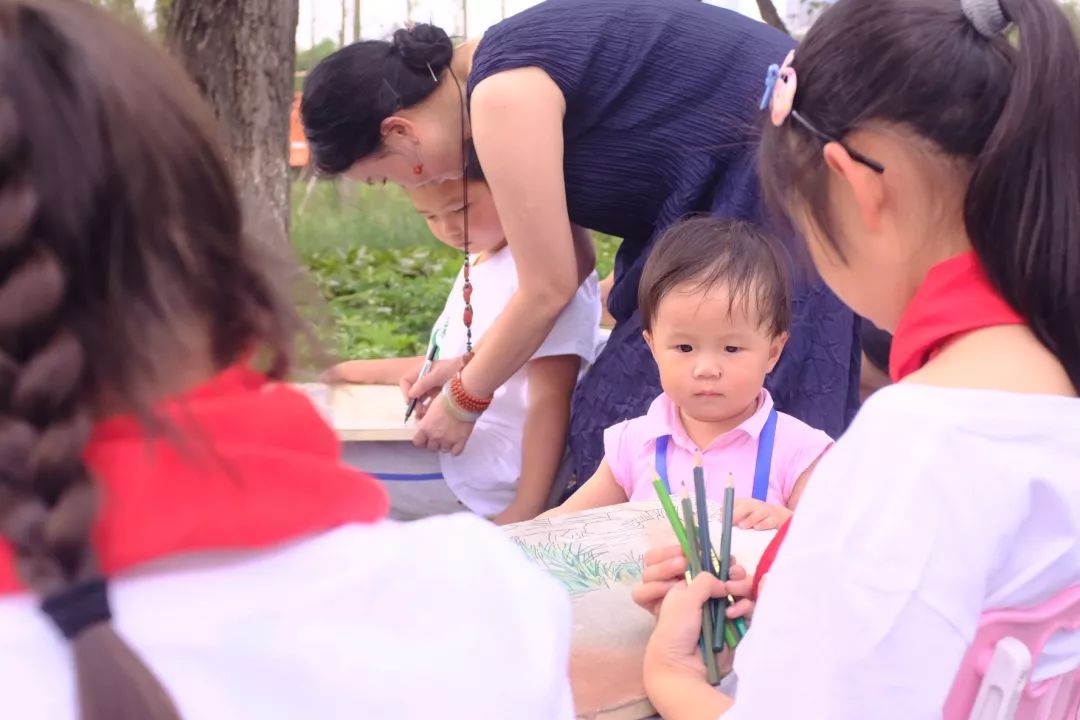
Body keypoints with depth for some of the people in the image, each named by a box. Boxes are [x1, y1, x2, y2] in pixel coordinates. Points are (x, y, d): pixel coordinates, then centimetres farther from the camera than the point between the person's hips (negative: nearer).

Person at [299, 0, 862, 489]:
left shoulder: (505, 97, -20)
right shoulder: (507, 75, 10)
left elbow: (549, 288, -14)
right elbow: (572, 257, 15)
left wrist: (466, 399, 0)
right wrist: (473, 367, 17)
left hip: (777, 193, -10)